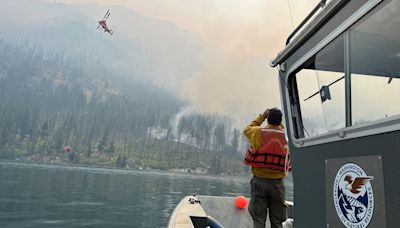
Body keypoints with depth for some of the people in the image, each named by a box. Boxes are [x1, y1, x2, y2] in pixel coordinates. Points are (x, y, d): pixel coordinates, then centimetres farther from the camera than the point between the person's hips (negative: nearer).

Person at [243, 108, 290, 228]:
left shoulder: (257, 132, -7)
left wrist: (261, 117, 19)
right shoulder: (286, 136, -3)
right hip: (277, 183, 1)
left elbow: (247, 130, 16)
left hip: (259, 181, -1)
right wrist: (280, 123, 21)